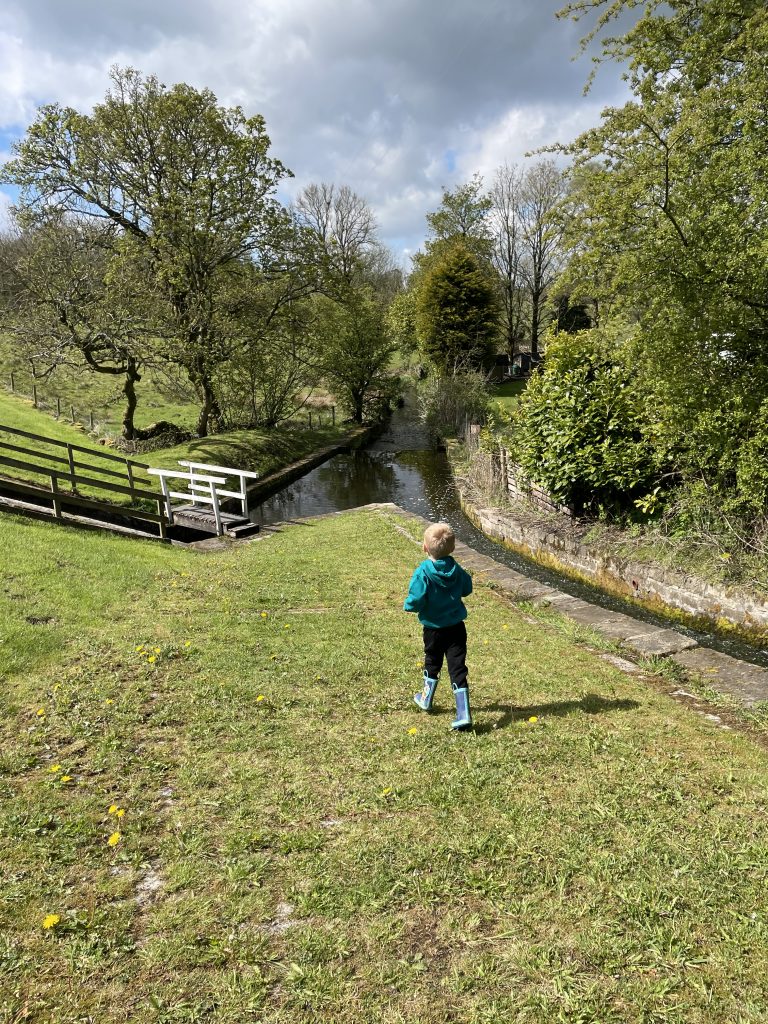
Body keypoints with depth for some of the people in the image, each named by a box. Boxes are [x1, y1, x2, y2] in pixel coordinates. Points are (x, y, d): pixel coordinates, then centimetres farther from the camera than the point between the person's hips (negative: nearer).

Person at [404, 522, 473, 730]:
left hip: (434, 629, -2)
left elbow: (416, 601, -24)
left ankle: (426, 699, 43)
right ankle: (463, 714, -3)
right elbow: (467, 589, 11)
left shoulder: (423, 572, -21)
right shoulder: (456, 570, -5)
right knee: (458, 668, 2)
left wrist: (407, 605, -3)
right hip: (457, 628, 2)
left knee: (432, 663, 21)